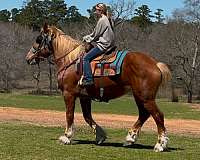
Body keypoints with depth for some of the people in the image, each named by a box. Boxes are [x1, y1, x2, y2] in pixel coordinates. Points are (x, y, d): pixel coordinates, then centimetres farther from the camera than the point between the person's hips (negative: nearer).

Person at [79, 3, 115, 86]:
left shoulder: (101, 20, -14)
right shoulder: (108, 20, 15)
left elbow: (95, 35, -10)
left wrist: (86, 38, 6)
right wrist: (88, 37, 20)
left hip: (103, 45, -11)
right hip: (109, 44, 11)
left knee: (86, 58, -14)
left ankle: (88, 79, -21)